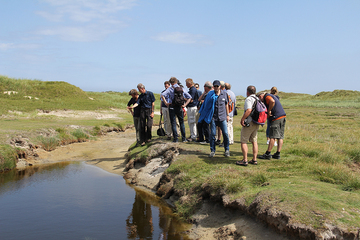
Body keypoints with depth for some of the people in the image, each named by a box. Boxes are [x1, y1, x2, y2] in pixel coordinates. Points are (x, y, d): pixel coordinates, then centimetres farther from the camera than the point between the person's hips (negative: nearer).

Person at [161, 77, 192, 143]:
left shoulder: (170, 89, -4)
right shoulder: (181, 89, 5)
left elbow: (162, 95, -18)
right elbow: (189, 97, 3)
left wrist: (166, 103, -12)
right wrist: (185, 105, 2)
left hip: (172, 107, -2)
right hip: (179, 107, 2)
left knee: (173, 123, 4)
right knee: (181, 123, 11)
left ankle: (175, 138, 3)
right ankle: (184, 138, 11)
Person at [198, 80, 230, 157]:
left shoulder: (224, 94, 6)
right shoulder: (210, 94, 0)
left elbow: (226, 104, 16)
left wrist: (227, 115, 15)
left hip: (222, 117, 1)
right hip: (213, 117, -1)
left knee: (225, 134, -1)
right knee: (212, 134, 0)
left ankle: (227, 150, 14)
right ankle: (212, 151, 12)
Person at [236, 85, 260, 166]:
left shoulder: (248, 99, -13)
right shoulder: (257, 99, 13)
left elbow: (249, 110, -27)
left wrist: (242, 119, -21)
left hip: (249, 123, -8)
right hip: (256, 123, 8)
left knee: (243, 141, -2)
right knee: (254, 141, 12)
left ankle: (245, 160, -3)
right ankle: (254, 160, 14)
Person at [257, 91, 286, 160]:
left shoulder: (267, 96, -3)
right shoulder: (272, 96, 27)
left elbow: (272, 101, -26)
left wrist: (269, 111, -16)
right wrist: (268, 115, 8)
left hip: (276, 118, -10)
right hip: (283, 116, 10)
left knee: (272, 137, -5)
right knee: (280, 137, 7)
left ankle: (268, 154, -1)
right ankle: (277, 154, 9)